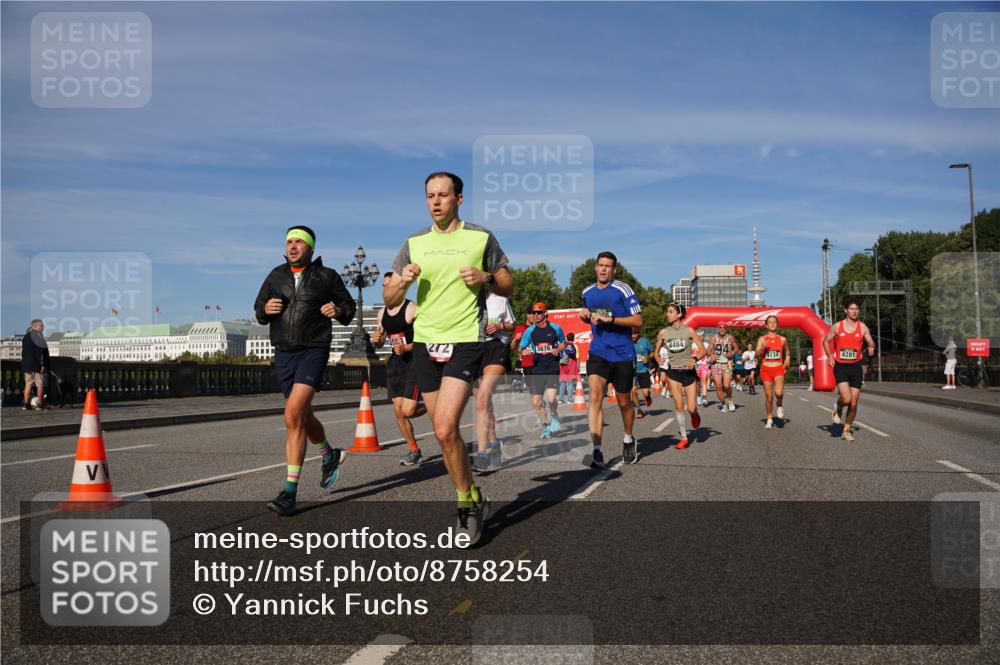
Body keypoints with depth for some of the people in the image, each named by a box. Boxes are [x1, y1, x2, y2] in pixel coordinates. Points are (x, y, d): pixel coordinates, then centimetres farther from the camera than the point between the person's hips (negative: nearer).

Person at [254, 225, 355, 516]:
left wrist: (339, 310, -12)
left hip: (314, 351, -5)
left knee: (293, 416, -19)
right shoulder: (276, 276, 10)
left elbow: (349, 305, 11)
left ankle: (290, 491, -14)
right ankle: (330, 455, 47)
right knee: (303, 417, 17)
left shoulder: (327, 276, 1)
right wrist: (265, 309, -7)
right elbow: (259, 309, 17)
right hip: (284, 353, 5)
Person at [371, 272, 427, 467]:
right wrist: (376, 341, -3)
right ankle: (413, 450, 16)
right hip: (395, 362, 7)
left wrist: (407, 348, -23)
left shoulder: (412, 309, -10)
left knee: (408, 411, -13)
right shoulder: (382, 313, 11)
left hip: (414, 362, -7)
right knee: (398, 411, 4)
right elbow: (380, 343, 20)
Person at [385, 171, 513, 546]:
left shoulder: (481, 238, 2)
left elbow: (508, 286, 9)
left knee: (445, 429, -17)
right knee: (446, 432, 9)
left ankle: (467, 504, 2)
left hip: (466, 341, -4)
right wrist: (403, 281, -11)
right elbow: (389, 301, 10)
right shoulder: (415, 243, 10)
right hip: (425, 342, 5)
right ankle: (473, 500, 26)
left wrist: (486, 278, -12)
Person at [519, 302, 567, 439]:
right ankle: (546, 426, 23)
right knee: (536, 402, 1)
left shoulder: (556, 328, 1)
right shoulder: (530, 330, 4)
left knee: (550, 399, -19)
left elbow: (563, 343, 17)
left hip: (552, 367, -2)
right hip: (537, 369, 3)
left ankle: (554, 416, 14)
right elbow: (522, 348, 10)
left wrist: (558, 349, -5)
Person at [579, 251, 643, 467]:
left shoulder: (623, 290, -6)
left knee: (624, 402, 11)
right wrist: (585, 316, 2)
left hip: (623, 354, -2)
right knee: (595, 395, -19)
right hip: (598, 353, 2)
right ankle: (597, 450, -23)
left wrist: (610, 319, -20)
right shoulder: (587, 292, 9)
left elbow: (638, 320, -9)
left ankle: (629, 440, 39)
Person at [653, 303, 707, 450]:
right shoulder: (663, 333, 0)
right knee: (679, 405, -8)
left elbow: (703, 349, -4)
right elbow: (656, 351, 14)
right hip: (674, 373, 1)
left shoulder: (688, 330, -6)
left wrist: (694, 359, -21)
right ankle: (683, 438, 4)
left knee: (691, 408, -3)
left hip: (689, 372, -1)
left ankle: (694, 414, 36)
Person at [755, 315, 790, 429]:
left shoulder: (782, 339, 6)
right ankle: (769, 419, 22)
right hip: (766, 370, 0)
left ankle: (779, 406, 9)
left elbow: (787, 353, 23)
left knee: (778, 392, -24)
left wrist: (786, 363, 7)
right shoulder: (762, 339, 2)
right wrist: (763, 348, -23)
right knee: (768, 396, 5)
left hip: (778, 370, 0)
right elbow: (756, 355, -6)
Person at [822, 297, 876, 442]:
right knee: (846, 399, -21)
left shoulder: (862, 327, 1)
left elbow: (871, 343, 7)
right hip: (840, 366, -2)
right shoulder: (837, 327, -1)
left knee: (853, 404, 3)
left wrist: (871, 349, -17)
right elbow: (825, 341, 13)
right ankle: (838, 407, 16)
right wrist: (829, 356, -1)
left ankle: (846, 430, 21)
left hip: (855, 367, 2)